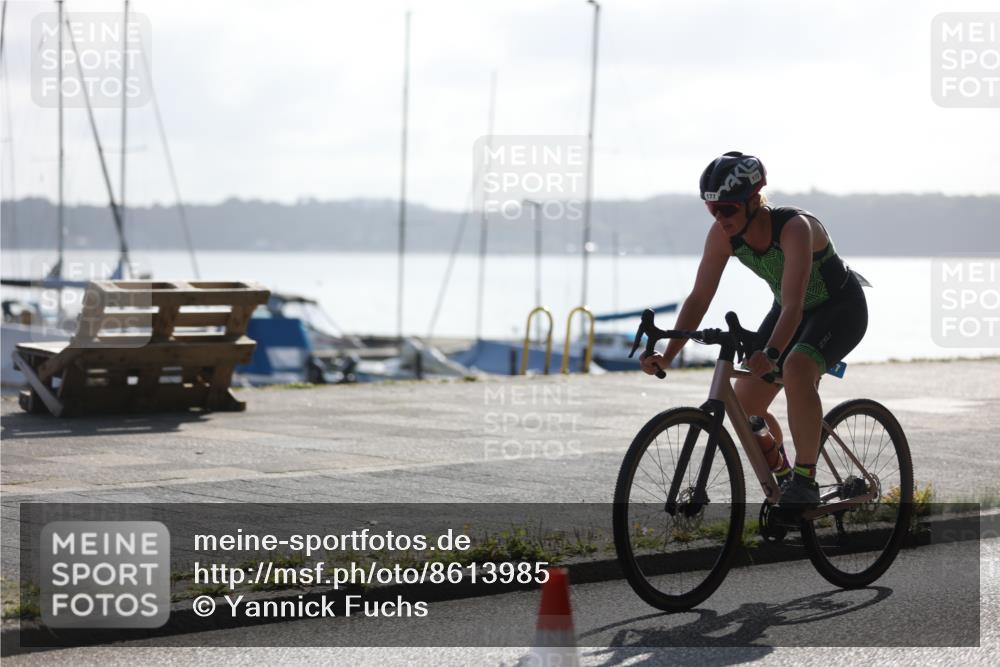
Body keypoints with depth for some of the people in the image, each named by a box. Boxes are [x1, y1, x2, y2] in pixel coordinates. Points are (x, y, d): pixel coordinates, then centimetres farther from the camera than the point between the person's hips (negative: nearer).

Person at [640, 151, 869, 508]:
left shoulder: (794, 227, -35)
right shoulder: (722, 234, -18)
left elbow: (792, 306, -44)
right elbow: (699, 297, -15)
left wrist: (770, 354, -60)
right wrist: (668, 355, -26)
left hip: (841, 308, -7)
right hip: (790, 309, 7)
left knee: (796, 369, -36)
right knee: (744, 406, -4)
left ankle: (805, 479, -24)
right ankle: (781, 477, 22)